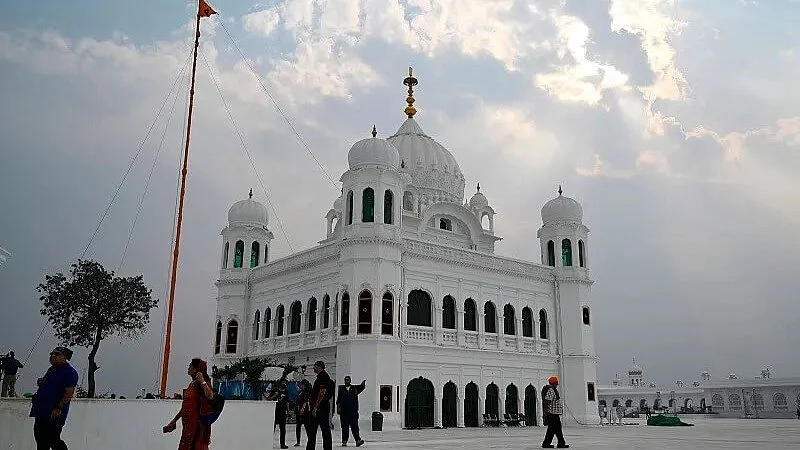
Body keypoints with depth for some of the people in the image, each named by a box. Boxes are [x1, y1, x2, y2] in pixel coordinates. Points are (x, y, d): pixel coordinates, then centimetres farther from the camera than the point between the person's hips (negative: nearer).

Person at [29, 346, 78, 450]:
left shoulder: (69, 372, -11)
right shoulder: (52, 369, 18)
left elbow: (69, 393, -18)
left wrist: (59, 408, -25)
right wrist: (41, 382, 10)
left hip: (54, 415, -10)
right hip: (41, 412, 10)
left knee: (52, 440, -9)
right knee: (40, 439, 15)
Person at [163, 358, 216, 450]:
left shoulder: (201, 384, -9)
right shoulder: (192, 384, 14)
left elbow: (210, 396, -29)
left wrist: (202, 381, -27)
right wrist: (174, 420, 25)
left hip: (196, 422, -8)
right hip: (188, 422, 8)